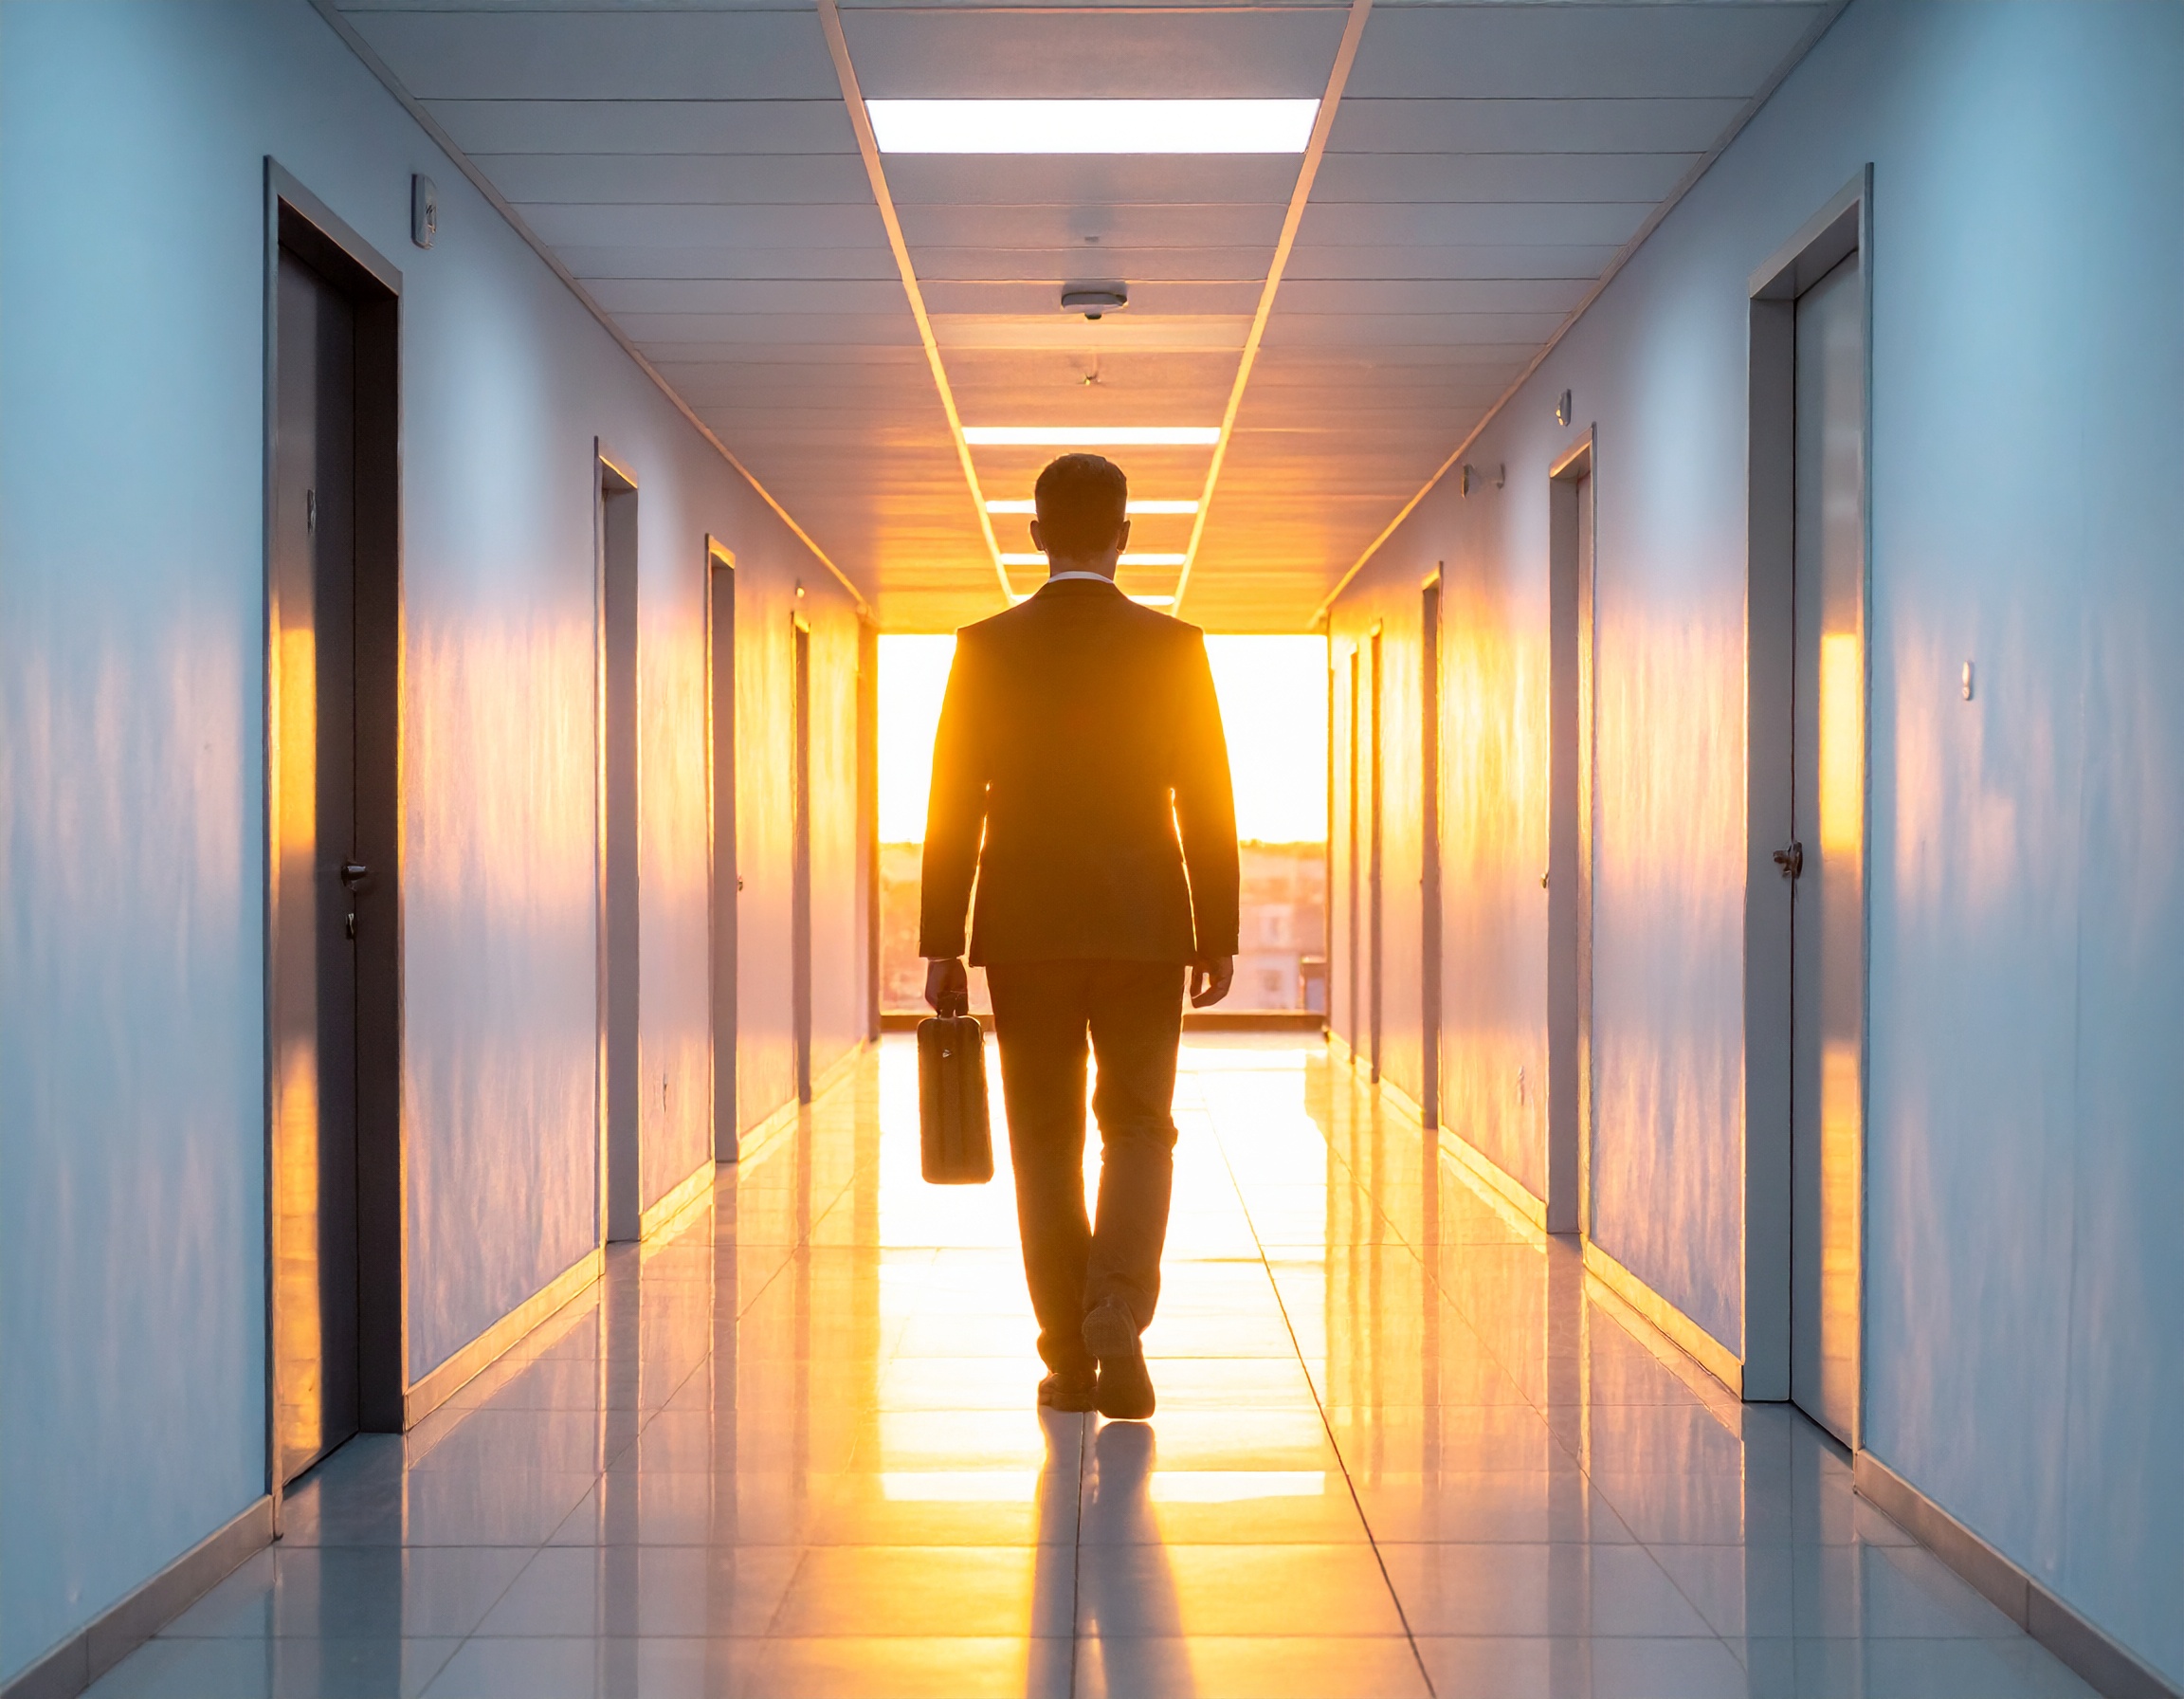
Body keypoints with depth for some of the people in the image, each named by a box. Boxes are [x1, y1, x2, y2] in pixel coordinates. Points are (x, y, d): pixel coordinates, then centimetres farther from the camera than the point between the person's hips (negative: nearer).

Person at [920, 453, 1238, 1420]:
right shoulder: (1174, 647, -2)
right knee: (1138, 1129, 9)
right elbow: (1208, 805, -1)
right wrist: (1217, 937, 6)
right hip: (1145, 926, 0)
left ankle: (1070, 1360, 11)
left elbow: (953, 807, -3)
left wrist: (940, 947, 2)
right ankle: (1118, 1322, -11)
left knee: (1046, 1142, 9)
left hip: (1024, 930, 0)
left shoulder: (986, 648, -2)